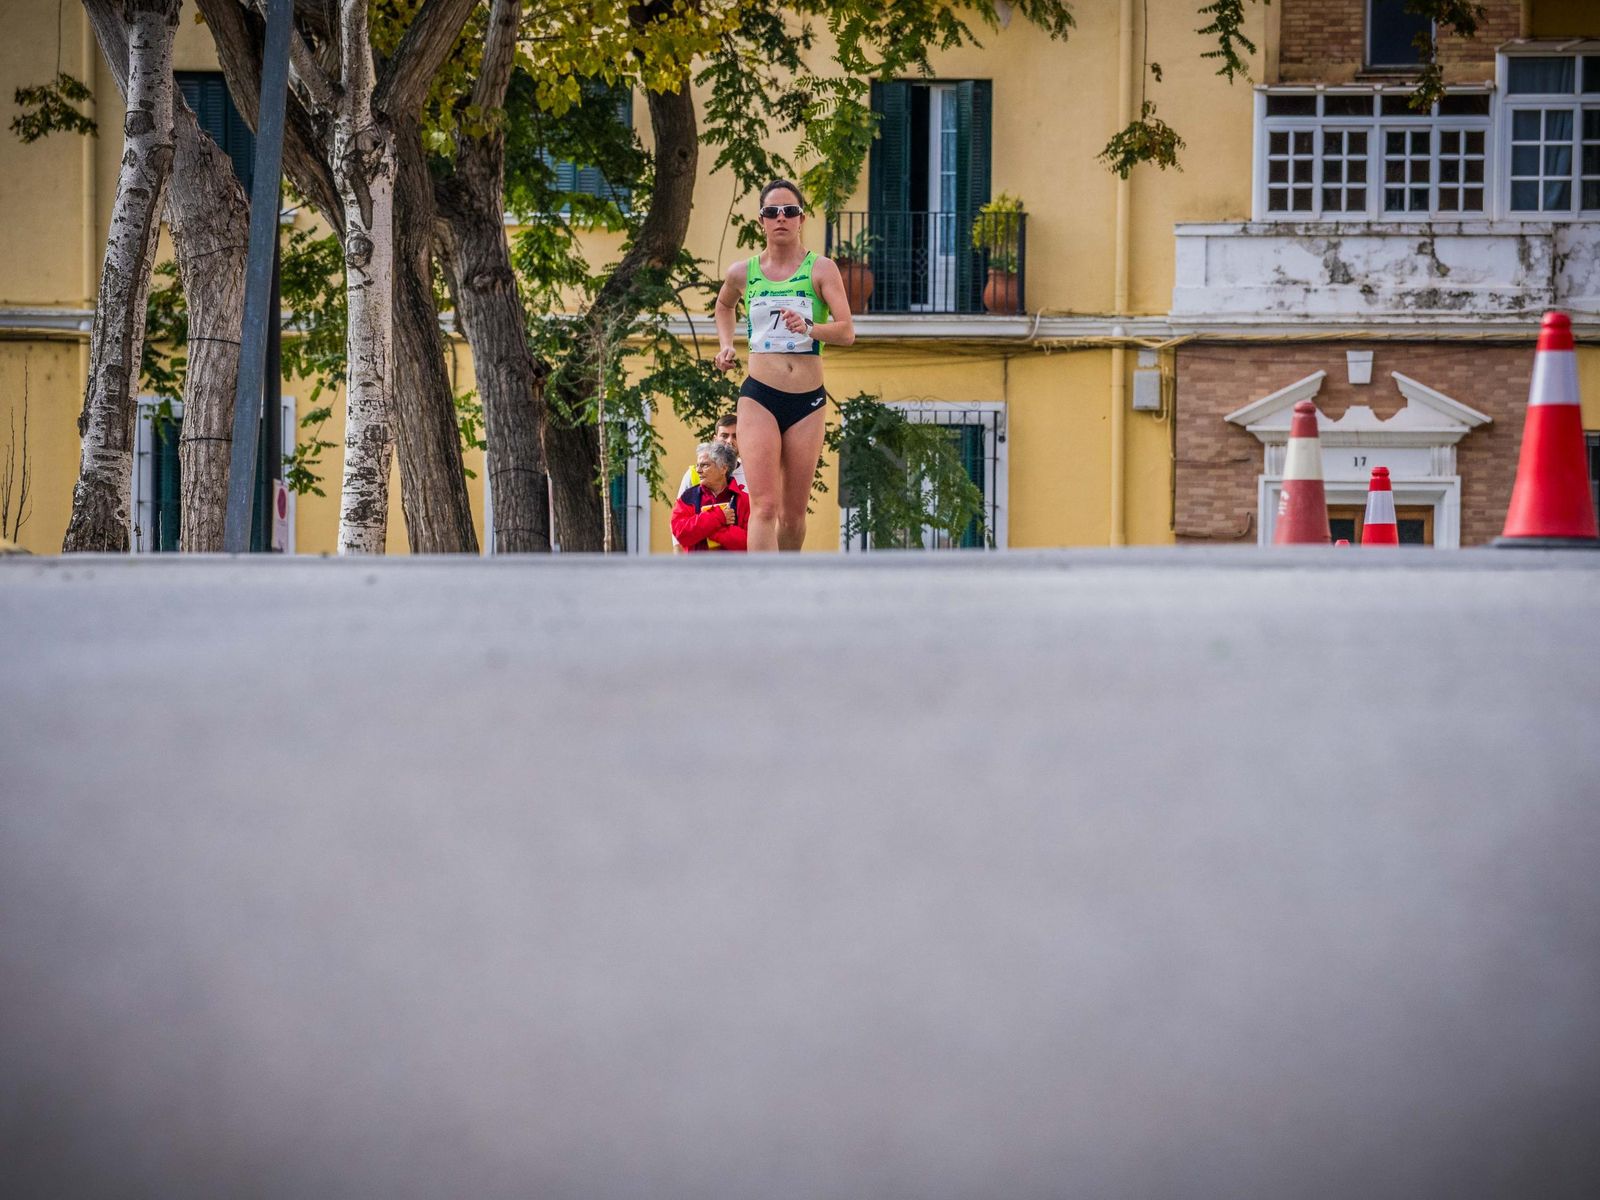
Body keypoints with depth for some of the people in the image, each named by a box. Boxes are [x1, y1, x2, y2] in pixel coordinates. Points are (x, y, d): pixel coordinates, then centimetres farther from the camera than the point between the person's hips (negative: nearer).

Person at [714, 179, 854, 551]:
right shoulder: (742, 273, 7)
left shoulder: (821, 269, 0)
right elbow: (723, 305, 31)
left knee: (793, 515, 8)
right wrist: (726, 346, 16)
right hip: (758, 397, 0)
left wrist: (809, 329, -29)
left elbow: (846, 331, -12)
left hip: (809, 401, 0)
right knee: (764, 507, -16)